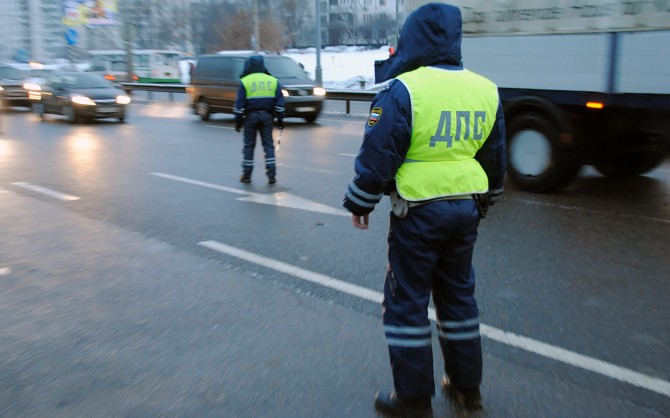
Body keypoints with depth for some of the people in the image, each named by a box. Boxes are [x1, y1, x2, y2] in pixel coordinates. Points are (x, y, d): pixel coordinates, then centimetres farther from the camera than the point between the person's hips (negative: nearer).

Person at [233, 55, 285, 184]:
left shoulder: (245, 82, -2)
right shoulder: (273, 81, 6)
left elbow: (239, 103, -5)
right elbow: (279, 102, 5)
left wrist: (238, 120, 0)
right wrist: (280, 118, 9)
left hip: (250, 116, -2)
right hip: (267, 115, 2)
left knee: (249, 146, 7)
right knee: (268, 145, 6)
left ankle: (246, 175, 10)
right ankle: (271, 175, 1)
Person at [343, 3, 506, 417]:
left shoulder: (403, 89, -14)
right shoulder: (486, 91, 5)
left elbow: (378, 156, -13)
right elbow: (495, 160, 13)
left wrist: (361, 202, 1)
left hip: (419, 212, -6)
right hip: (467, 210, 6)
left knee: (407, 302, 7)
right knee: (459, 295, 19)